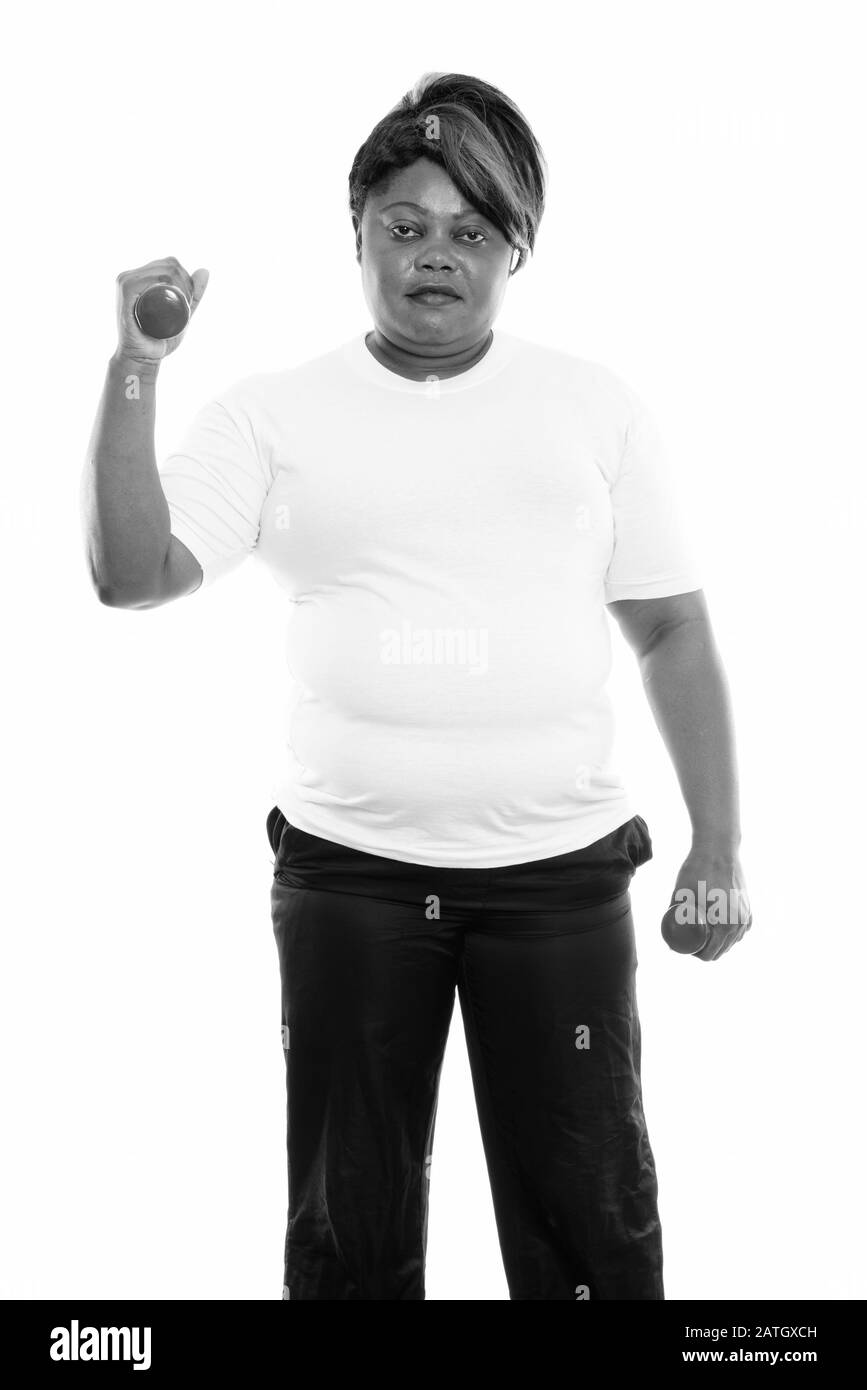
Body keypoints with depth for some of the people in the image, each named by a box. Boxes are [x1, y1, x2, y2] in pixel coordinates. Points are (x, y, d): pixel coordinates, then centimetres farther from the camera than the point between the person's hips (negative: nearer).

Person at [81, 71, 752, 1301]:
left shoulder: (598, 407, 5)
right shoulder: (273, 414, 2)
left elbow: (672, 631, 6)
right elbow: (132, 576, -6)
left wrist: (718, 847, 2)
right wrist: (135, 371, -15)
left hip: (561, 876, 0)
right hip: (346, 876, 0)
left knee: (591, 1219, 9)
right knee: (348, 1223, 12)